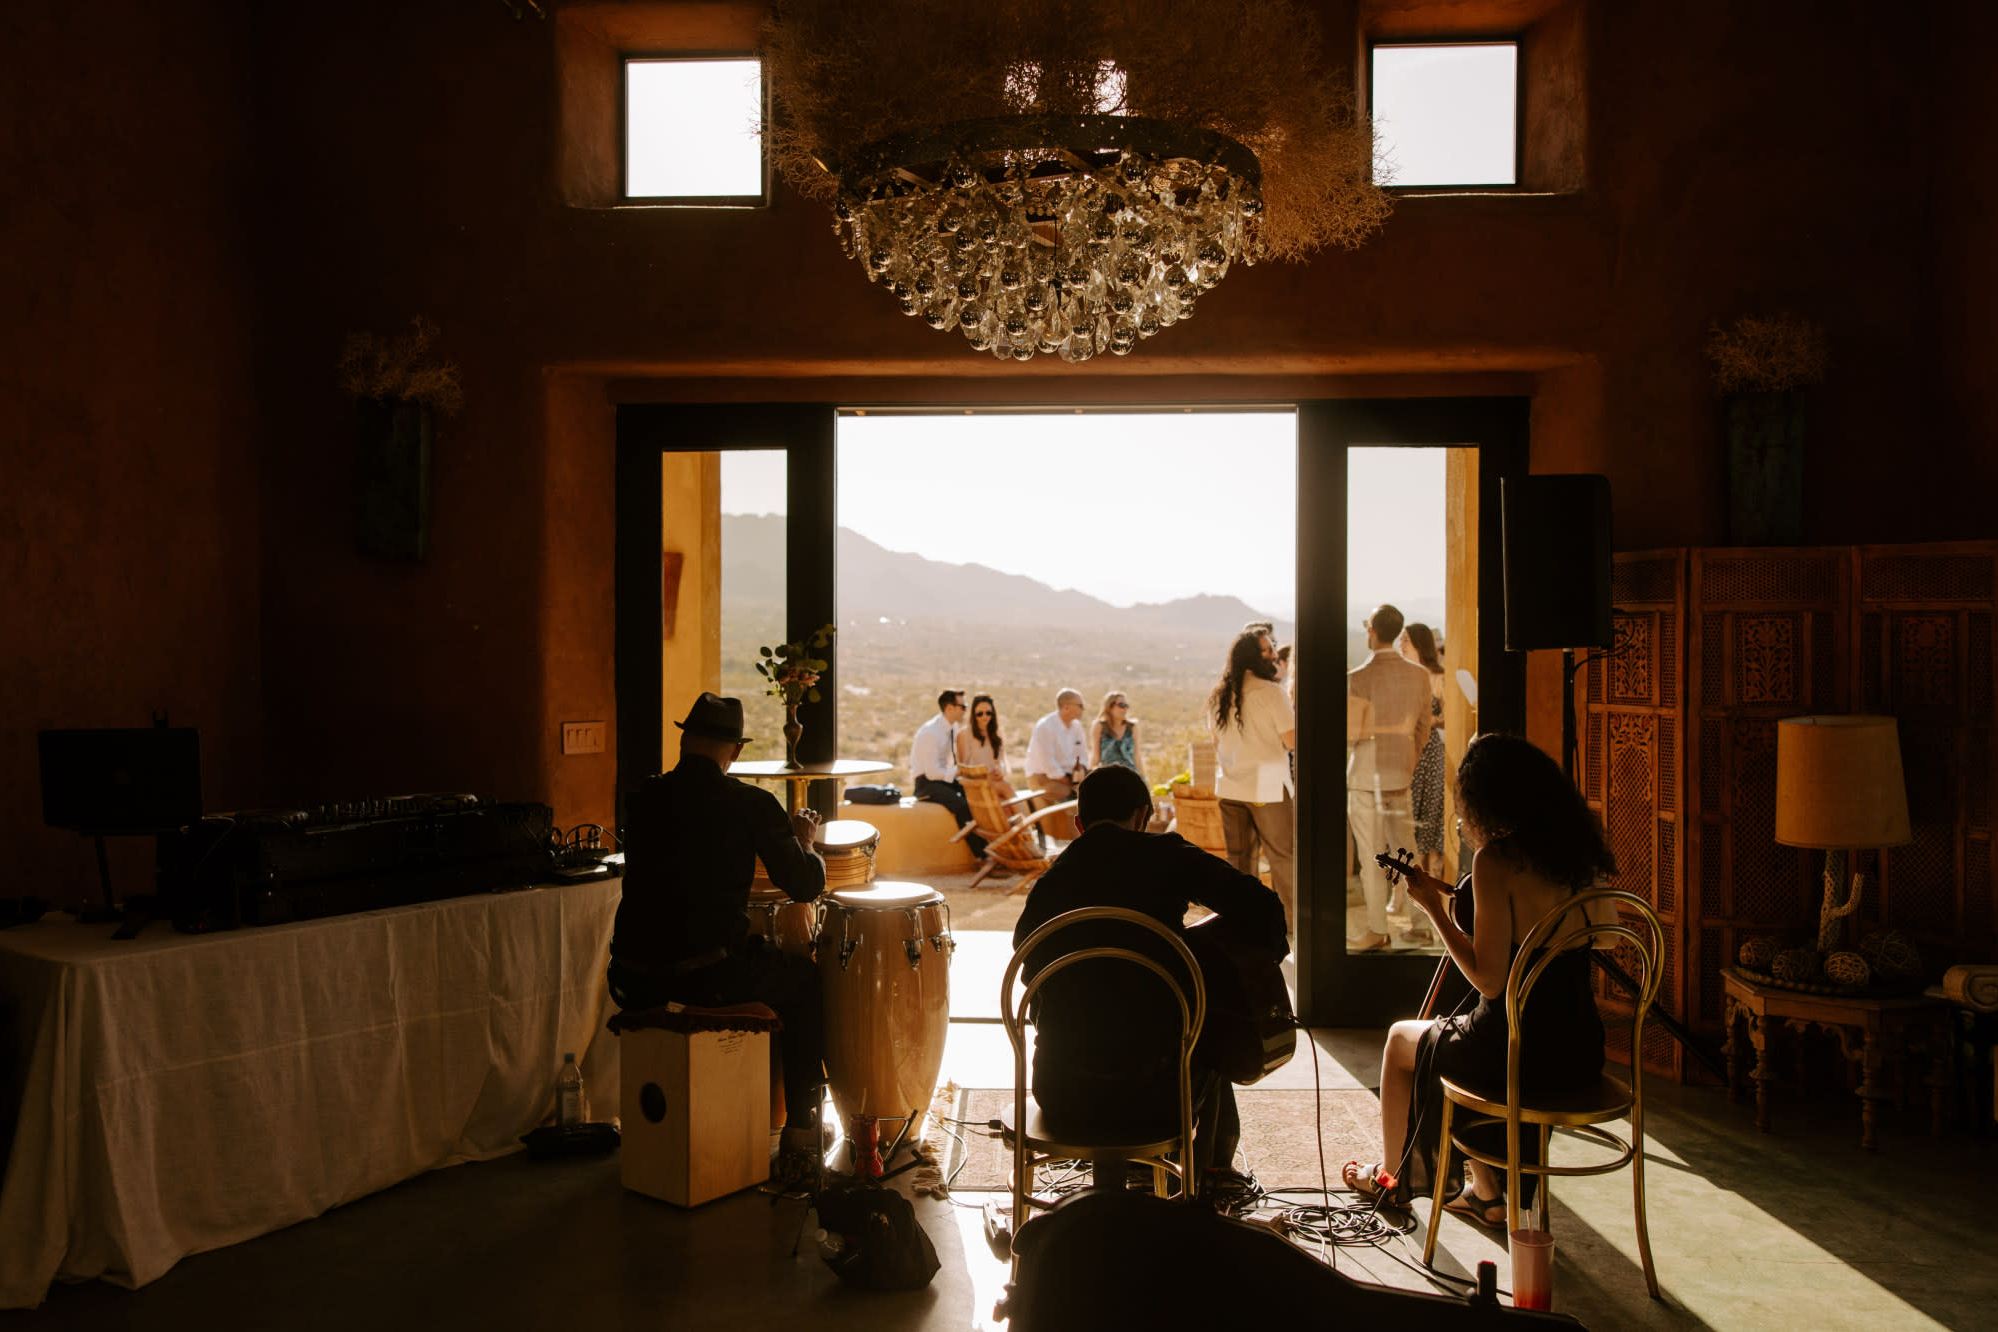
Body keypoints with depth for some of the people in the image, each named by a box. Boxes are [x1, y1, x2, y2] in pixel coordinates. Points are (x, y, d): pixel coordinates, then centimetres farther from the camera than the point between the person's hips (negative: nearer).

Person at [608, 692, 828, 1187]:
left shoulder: (643, 797, 6)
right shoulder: (752, 804, -7)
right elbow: (806, 886, -3)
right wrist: (804, 842, 17)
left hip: (635, 978, 5)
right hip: (711, 974, -4)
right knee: (805, 982, 21)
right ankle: (800, 1138, 19)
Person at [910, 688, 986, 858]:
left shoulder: (953, 728, 2)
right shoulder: (930, 732, -23)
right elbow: (932, 772, -24)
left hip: (944, 778, 8)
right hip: (927, 782, -8)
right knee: (961, 805, -29)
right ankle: (981, 853, -21)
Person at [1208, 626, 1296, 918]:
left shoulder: (1219, 696, 8)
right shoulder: (1272, 692, -12)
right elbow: (1292, 741, -12)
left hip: (1230, 787, 6)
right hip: (1268, 787, -6)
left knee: (1239, 857, 10)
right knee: (1282, 856, 4)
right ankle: (1290, 917, 7)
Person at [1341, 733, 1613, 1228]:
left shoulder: (1495, 859, -20)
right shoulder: (1573, 852, 3)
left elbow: (1489, 979, -20)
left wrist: (1434, 909, -11)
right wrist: (1451, 896, 17)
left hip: (1521, 1051, -7)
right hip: (1579, 1050, 7)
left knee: (1401, 1041, 22)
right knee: (1468, 1044, 35)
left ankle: (1392, 1177, 43)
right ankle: (1488, 1193, 39)